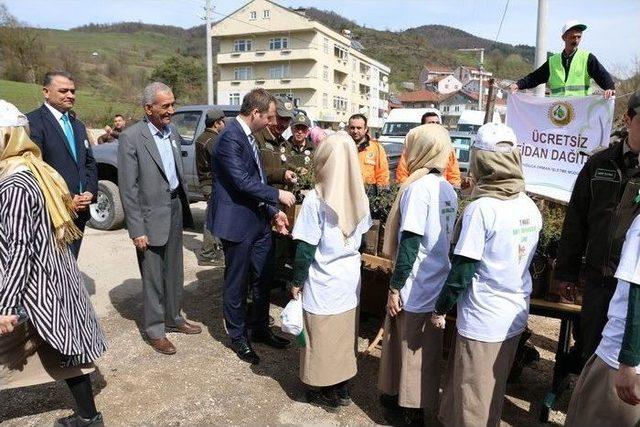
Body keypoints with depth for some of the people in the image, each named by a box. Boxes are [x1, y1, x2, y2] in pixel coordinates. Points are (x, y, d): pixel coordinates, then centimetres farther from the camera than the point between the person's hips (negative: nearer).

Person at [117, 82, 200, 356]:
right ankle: (155, 330, 23)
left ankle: (173, 318, 35)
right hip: (151, 216, -6)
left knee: (174, 272, 18)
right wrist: (137, 230, -15)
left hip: (175, 209, 6)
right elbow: (127, 189, -14)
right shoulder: (131, 138, -13)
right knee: (153, 277, 6)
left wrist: (184, 208, 9)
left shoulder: (172, 133, 6)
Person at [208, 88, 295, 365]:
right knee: (237, 284, 9)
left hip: (259, 222, 9)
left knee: (261, 280, 18)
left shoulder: (249, 135, 11)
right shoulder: (230, 137, -18)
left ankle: (259, 328, 35)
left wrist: (273, 212, 10)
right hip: (237, 223, -9)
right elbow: (242, 182, -24)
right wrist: (277, 195, -14)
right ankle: (238, 337, 26)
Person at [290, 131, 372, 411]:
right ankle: (342, 389, 34)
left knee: (322, 339, 12)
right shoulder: (359, 196, -2)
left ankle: (326, 393, 28)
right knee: (345, 337, 18)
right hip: (350, 280, 6)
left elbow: (306, 248, -15)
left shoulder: (316, 199, -19)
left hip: (323, 284, -5)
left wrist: (297, 281, -3)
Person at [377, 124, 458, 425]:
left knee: (408, 346, 10)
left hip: (415, 286, -7)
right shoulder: (448, 189, 6)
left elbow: (410, 242, -20)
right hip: (438, 284, 8)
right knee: (426, 349, 19)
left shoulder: (418, 186, -17)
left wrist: (395, 286, -13)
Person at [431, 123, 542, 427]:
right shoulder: (531, 208, 0)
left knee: (472, 396, 12)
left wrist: (440, 308, -6)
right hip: (516, 317, 7)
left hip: (482, 320, -7)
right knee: (495, 390, 24)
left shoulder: (482, 209, -21)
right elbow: (525, 261, 10)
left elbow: (462, 270, -18)